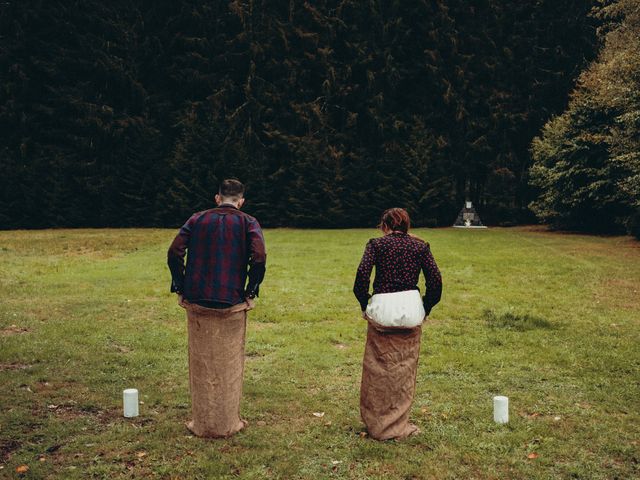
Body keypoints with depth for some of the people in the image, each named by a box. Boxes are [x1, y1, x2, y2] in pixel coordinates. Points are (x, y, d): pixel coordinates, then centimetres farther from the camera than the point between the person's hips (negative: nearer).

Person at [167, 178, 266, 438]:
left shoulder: (197, 219, 6)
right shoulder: (247, 223, 0)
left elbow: (174, 253, -4)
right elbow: (259, 258, -15)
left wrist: (181, 289, 3)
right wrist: (250, 292, -4)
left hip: (196, 303, 2)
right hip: (232, 305, -2)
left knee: (201, 365, 12)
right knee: (229, 366, 10)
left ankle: (202, 424, 22)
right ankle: (228, 424, 19)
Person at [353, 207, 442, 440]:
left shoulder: (377, 244, 3)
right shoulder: (420, 246, 9)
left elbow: (362, 274, -10)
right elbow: (435, 280, 0)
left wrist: (364, 305, 1)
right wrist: (425, 309, 10)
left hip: (382, 308, -2)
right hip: (411, 309, 2)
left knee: (378, 370, 10)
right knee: (405, 370, 13)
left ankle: (376, 424, 21)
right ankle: (398, 426, 22)